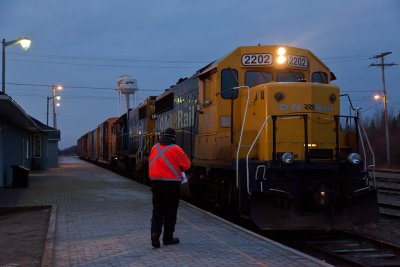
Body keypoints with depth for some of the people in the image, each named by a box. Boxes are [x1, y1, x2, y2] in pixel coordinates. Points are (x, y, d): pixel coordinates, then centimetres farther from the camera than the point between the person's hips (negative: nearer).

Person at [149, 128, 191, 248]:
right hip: (172, 183, -4)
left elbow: (151, 163, 10)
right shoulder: (176, 149, -10)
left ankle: (155, 233, -7)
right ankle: (168, 237, 14)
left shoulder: (155, 147, 4)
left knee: (157, 210, 11)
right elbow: (186, 165, -2)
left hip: (156, 183, 4)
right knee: (170, 211, 8)